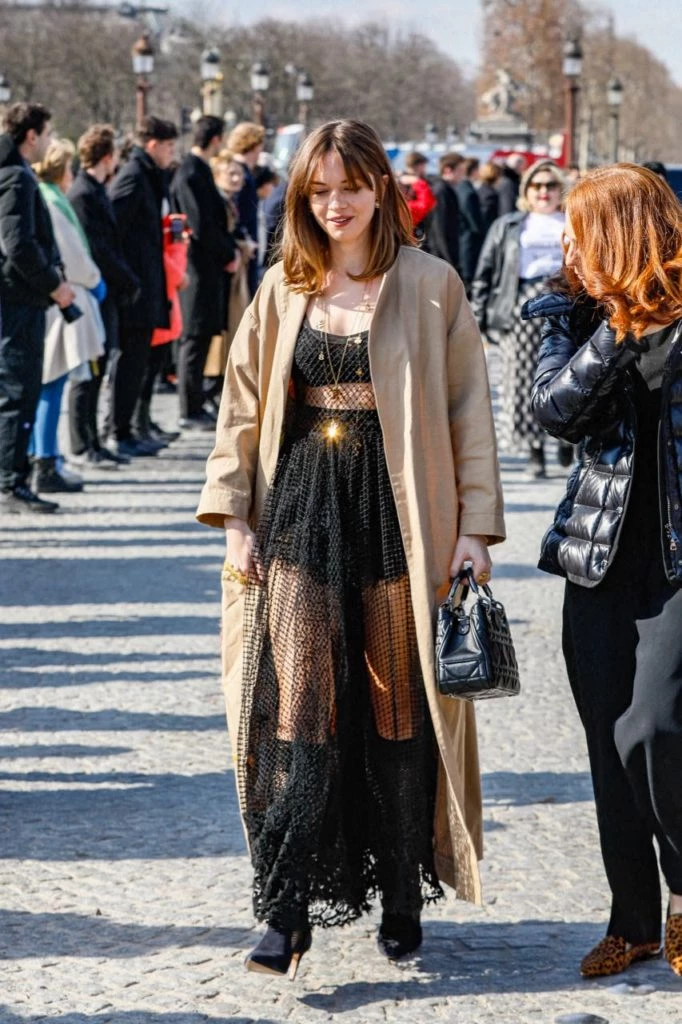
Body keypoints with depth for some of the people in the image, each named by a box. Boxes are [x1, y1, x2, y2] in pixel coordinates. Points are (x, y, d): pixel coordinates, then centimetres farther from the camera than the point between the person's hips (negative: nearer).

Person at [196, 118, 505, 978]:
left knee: (399, 709, 5)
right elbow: (242, 407, 11)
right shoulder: (283, 289, 9)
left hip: (396, 511, -2)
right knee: (298, 708, -4)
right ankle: (288, 912, -3)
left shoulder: (430, 286, 0)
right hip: (301, 513, 2)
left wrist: (475, 524, -6)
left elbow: (467, 411, 0)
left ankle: (402, 899, 18)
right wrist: (234, 516, 4)